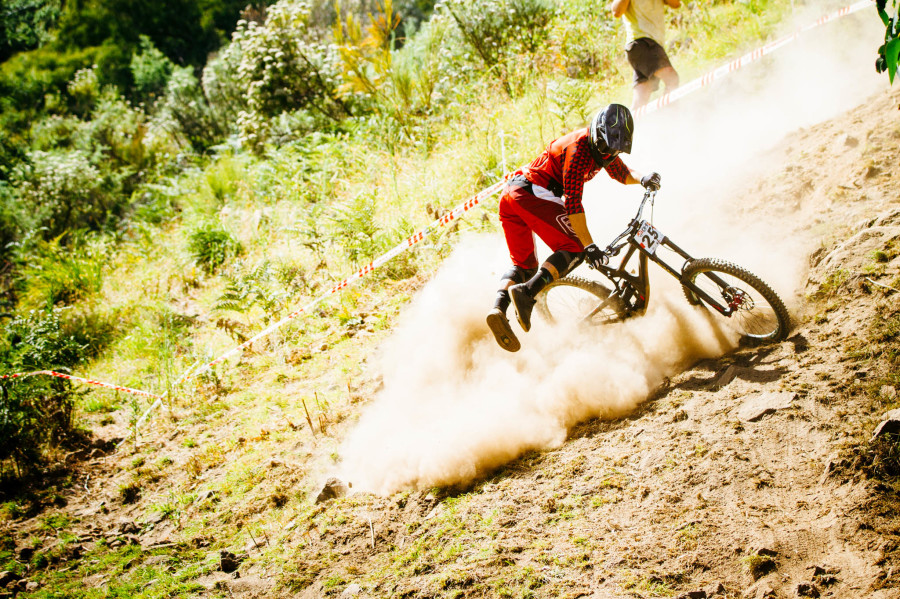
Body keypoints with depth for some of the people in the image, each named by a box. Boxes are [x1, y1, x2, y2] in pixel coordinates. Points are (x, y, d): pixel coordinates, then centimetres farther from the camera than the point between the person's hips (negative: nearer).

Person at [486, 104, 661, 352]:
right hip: (531, 192, -10)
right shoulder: (579, 149, -16)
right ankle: (525, 293, -26)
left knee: (524, 264, 12)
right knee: (575, 248, -9)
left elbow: (623, 174, 28)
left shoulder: (601, 146, 13)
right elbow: (572, 202, -20)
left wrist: (642, 178, 5)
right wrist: (590, 247, -23)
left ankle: (498, 308, -9)